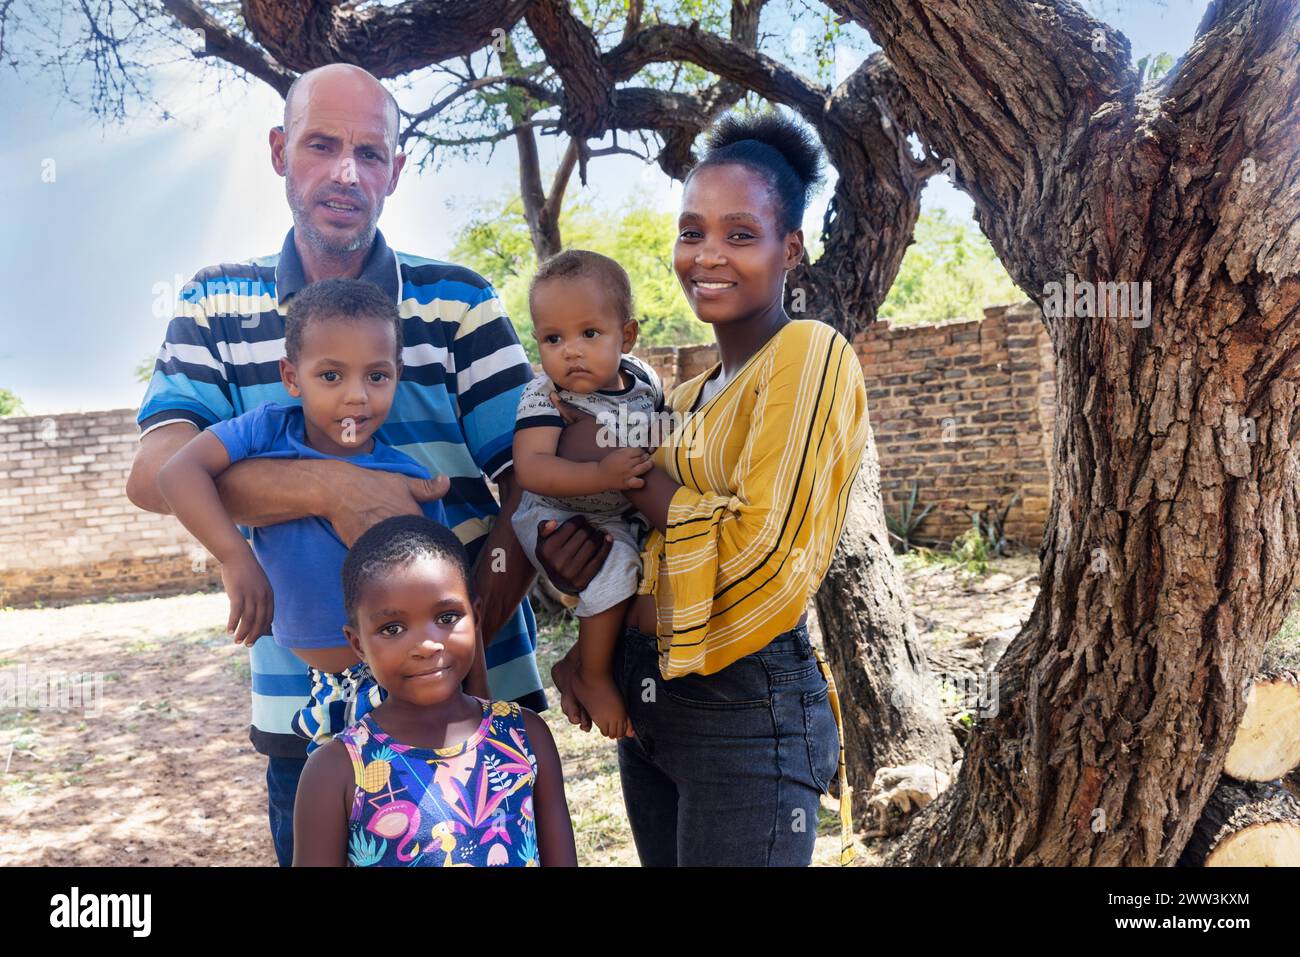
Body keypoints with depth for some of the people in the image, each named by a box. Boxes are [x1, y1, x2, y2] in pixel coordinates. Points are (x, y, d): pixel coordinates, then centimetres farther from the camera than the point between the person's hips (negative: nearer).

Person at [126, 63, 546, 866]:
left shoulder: (459, 302, -1)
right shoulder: (216, 306, 3)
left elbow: (533, 480, -7)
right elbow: (154, 474, -10)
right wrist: (329, 488, -28)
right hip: (302, 716, 1)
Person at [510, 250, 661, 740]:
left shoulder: (644, 379, -2)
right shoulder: (544, 397, -19)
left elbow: (661, 435, 19)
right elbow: (531, 469, -32)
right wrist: (602, 475, -40)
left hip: (626, 516, 7)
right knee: (615, 567, -29)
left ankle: (575, 660, 17)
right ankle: (594, 676, -4)